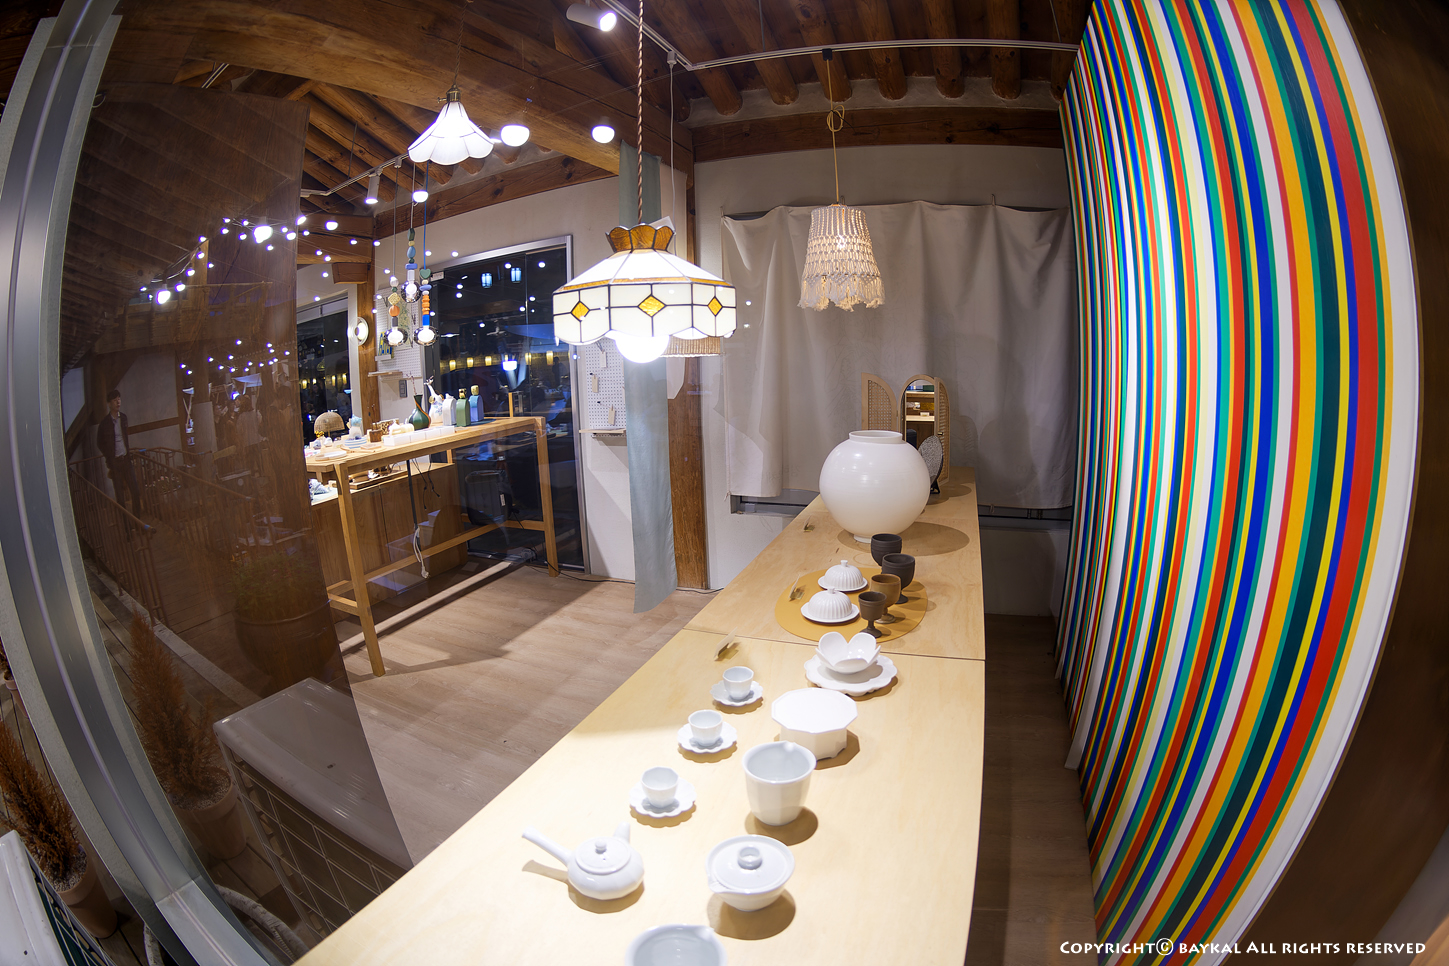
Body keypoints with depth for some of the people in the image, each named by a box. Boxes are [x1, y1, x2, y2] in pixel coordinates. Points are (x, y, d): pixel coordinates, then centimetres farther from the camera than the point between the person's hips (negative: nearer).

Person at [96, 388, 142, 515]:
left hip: (126, 459, 3)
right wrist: (109, 457, 1)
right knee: (119, 493, 3)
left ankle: (137, 517, 13)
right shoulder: (105, 422, -6)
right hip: (114, 462, -3)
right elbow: (99, 443, 3)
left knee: (135, 490, 2)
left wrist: (129, 452, 12)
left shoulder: (123, 418, 7)